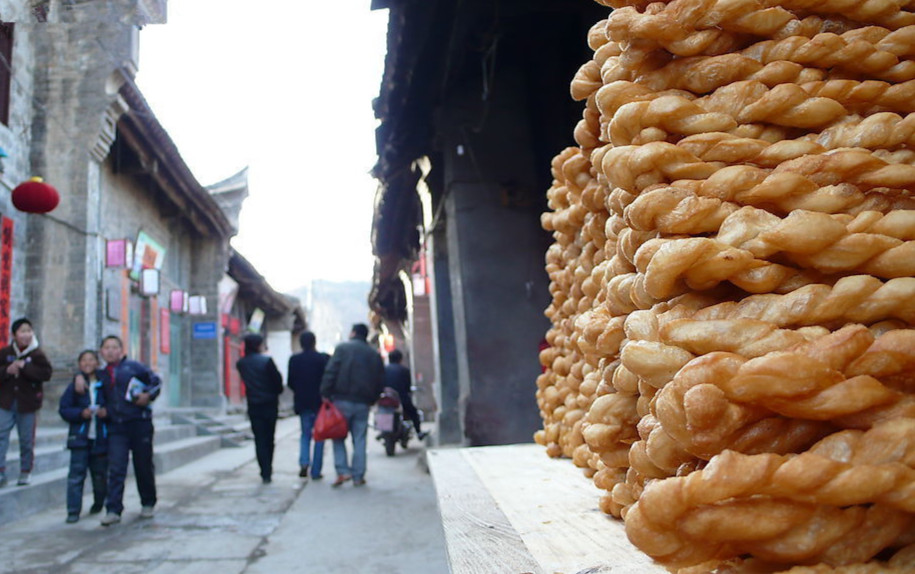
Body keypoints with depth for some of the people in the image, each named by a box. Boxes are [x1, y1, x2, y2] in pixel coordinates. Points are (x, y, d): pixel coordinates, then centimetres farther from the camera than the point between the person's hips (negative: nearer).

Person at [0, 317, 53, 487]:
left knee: (27, 440, 6)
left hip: (28, 404, -1)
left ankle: (26, 472, 17)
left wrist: (24, 367, -19)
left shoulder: (37, 354, -3)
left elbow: (46, 373, -14)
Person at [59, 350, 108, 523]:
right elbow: (64, 409, 2)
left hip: (101, 437, 1)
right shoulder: (74, 386, 4)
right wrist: (81, 413, -14)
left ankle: (98, 503, 31)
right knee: (76, 473, -7)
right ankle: (73, 511, -2)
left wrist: (106, 412, -13)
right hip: (80, 437, -1)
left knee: (100, 474, 9)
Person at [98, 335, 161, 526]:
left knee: (143, 466, 7)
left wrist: (148, 395, -16)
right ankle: (113, 510, -5)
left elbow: (155, 380, 0)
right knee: (116, 469, -6)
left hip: (139, 423, -3)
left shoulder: (133, 366, 1)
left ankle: (148, 504, 24)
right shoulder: (101, 375, 14)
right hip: (116, 426, 3)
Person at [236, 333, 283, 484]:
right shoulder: (266, 361, -14)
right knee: (269, 439, 12)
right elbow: (278, 380, -9)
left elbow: (246, 381, 8)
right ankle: (268, 471, 18)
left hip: (253, 406, 2)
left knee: (259, 440, 5)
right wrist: (276, 393, 8)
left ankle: (265, 473, -1)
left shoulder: (241, 363, -1)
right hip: (269, 404, -2)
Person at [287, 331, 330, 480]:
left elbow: (290, 383, 0)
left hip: (303, 403, 2)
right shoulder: (324, 358, -8)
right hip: (320, 402, -2)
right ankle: (316, 471, 7)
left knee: (305, 434, 17)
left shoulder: (294, 360, -3)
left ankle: (304, 462, -5)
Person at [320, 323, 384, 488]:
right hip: (363, 403, 3)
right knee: (359, 440, 7)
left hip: (343, 400, -3)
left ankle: (343, 471, -4)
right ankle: (358, 476, 7)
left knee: (338, 437, 7)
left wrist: (325, 394, -6)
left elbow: (330, 372, -9)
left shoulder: (342, 348, 0)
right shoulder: (375, 355, 12)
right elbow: (380, 383, 12)